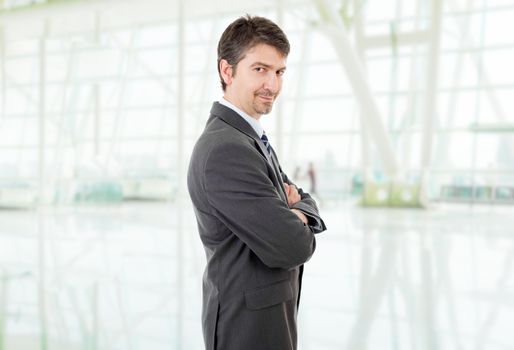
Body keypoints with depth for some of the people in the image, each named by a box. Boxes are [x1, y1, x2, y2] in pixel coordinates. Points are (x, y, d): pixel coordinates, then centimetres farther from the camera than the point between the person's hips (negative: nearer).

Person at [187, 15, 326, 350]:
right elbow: (292, 247, -28)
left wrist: (295, 212, -13)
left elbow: (302, 201, 10)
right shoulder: (224, 150, -25)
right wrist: (299, 225, -6)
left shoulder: (248, 137, 6)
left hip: (265, 310, 9)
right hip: (250, 323, -9)